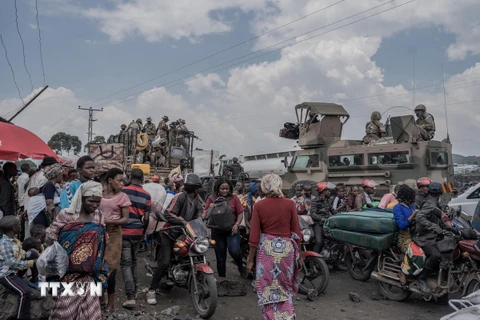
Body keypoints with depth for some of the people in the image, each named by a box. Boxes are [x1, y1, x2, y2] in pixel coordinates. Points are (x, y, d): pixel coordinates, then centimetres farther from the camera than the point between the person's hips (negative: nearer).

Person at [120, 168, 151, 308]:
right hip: (138, 233, 3)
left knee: (126, 263, -2)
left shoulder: (122, 191, -8)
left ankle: (131, 297, -10)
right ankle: (134, 291, 30)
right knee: (133, 261, 20)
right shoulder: (147, 195, -1)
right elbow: (146, 218, -2)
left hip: (124, 232, -3)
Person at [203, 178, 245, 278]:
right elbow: (204, 216, 0)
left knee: (234, 251, -23)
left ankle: (240, 267, 10)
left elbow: (240, 213, 0)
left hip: (232, 230, -2)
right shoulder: (211, 199, 0)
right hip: (217, 232, 2)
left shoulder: (234, 198, -2)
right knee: (220, 259, 10)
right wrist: (209, 208, -18)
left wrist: (237, 224, -15)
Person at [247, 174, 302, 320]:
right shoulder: (290, 204, -4)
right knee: (285, 287, 20)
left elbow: (254, 235, -5)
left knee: (268, 288, 12)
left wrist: (250, 259, 2)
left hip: (266, 248, -1)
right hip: (286, 248, 1)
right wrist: (298, 255, 10)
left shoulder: (258, 206, -5)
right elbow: (296, 232, -1)